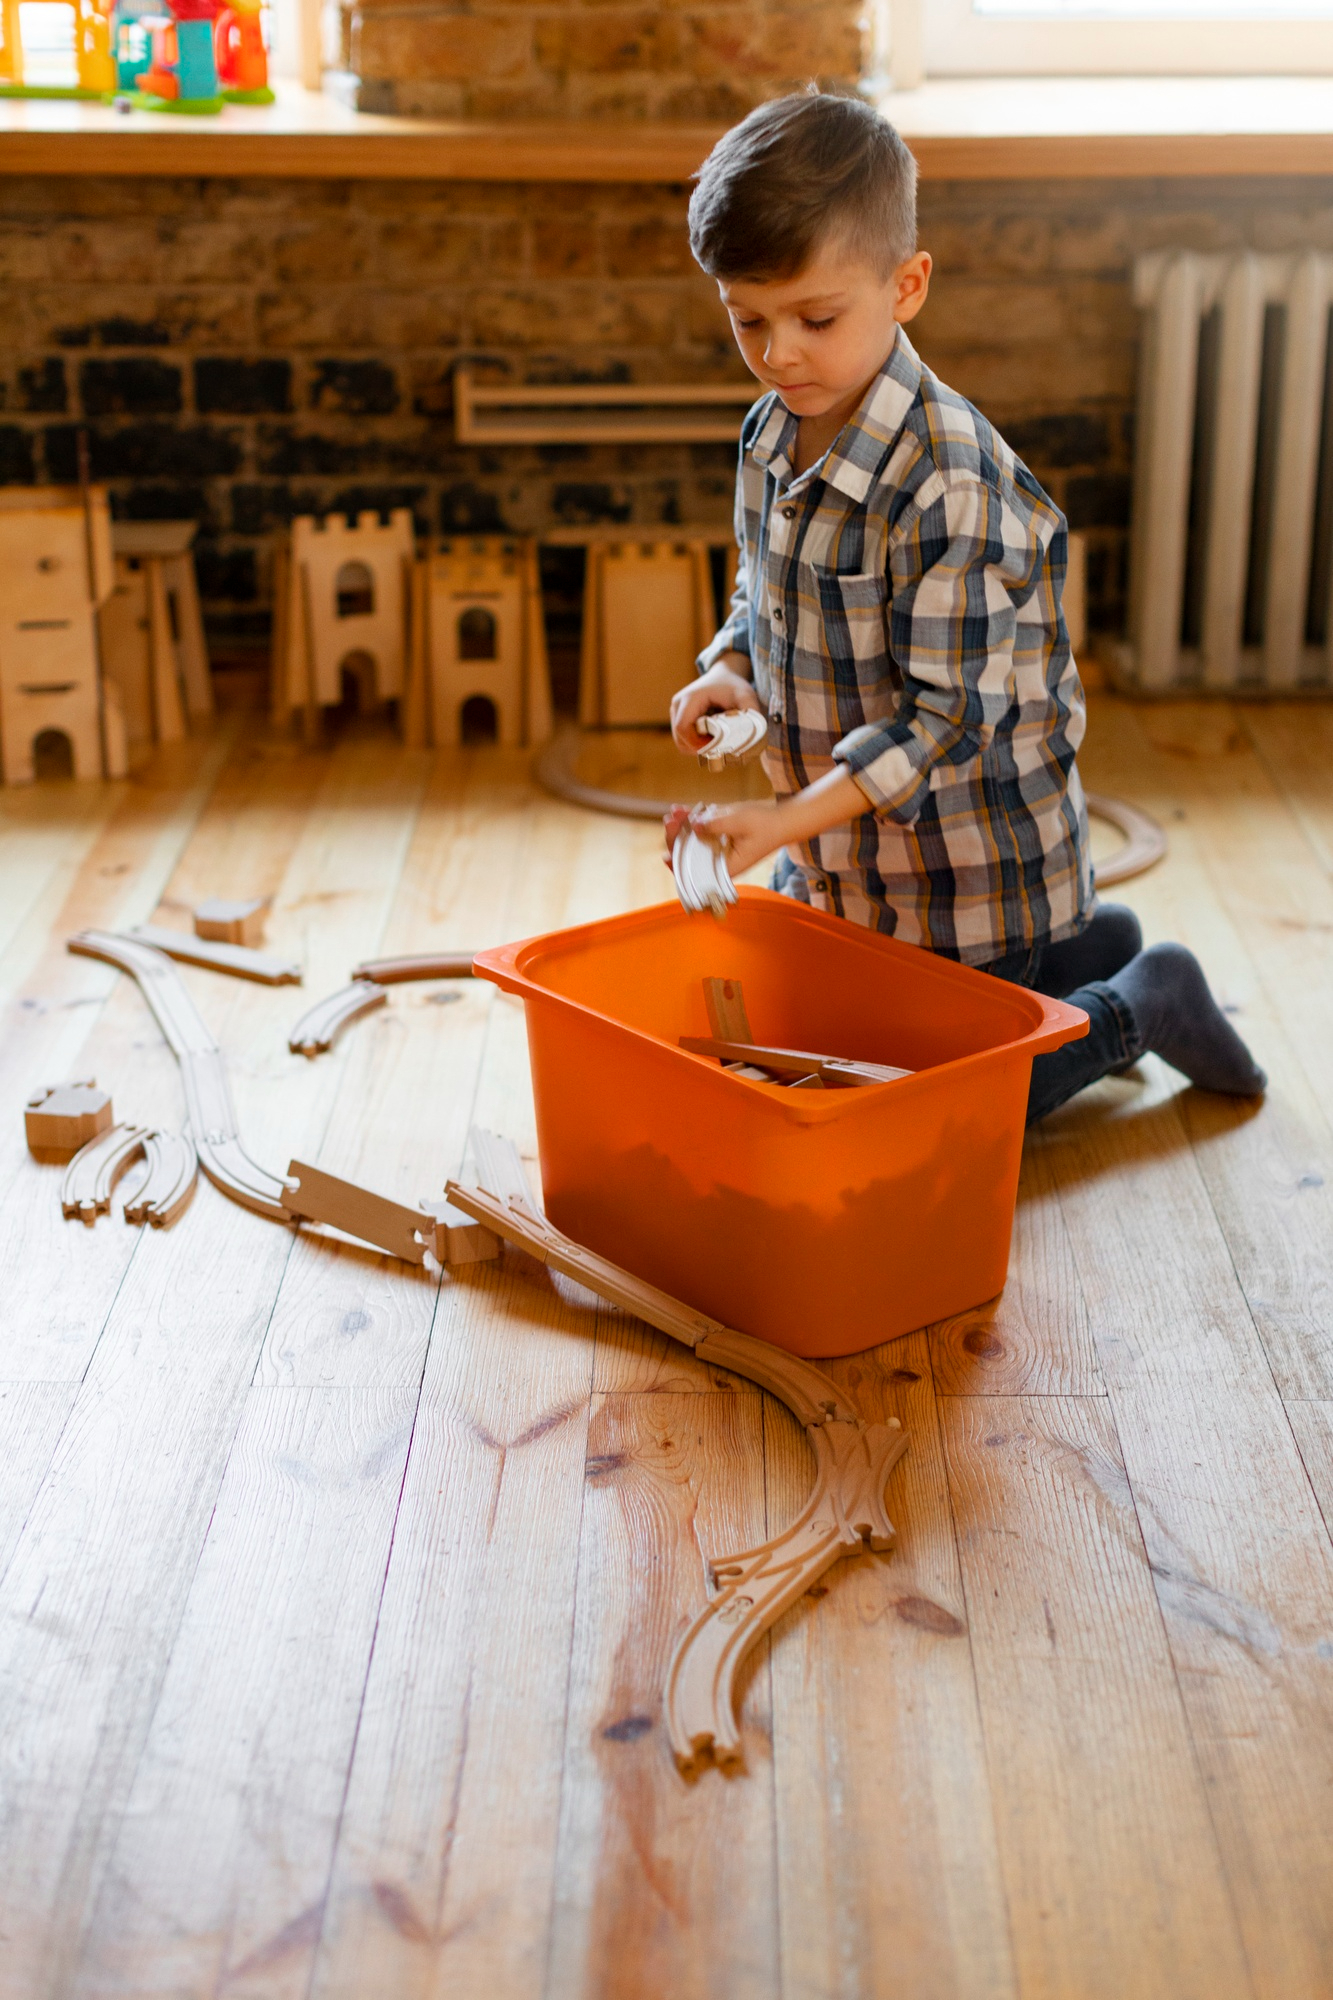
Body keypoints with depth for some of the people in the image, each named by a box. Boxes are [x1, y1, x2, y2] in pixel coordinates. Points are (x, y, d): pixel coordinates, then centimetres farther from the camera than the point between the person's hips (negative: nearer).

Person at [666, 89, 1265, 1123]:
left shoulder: (951, 486, -29)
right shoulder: (773, 436, -3)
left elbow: (948, 716, -29)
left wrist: (788, 821, -37)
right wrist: (731, 673, -7)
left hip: (969, 872, -8)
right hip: (839, 865, 8)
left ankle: (1146, 1002, 24)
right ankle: (1079, 946, 36)